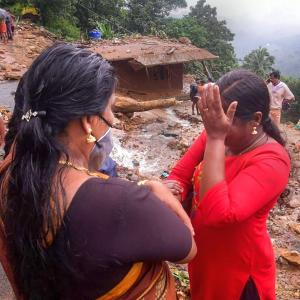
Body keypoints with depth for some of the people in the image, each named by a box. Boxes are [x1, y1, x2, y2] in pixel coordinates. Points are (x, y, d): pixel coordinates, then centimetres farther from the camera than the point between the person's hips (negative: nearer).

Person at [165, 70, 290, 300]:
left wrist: (216, 138, -37)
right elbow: (180, 174, -3)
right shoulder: (215, 136, -8)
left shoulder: (271, 161, -28)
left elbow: (217, 213, -40)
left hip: (238, 269, -6)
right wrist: (172, 193, -26)